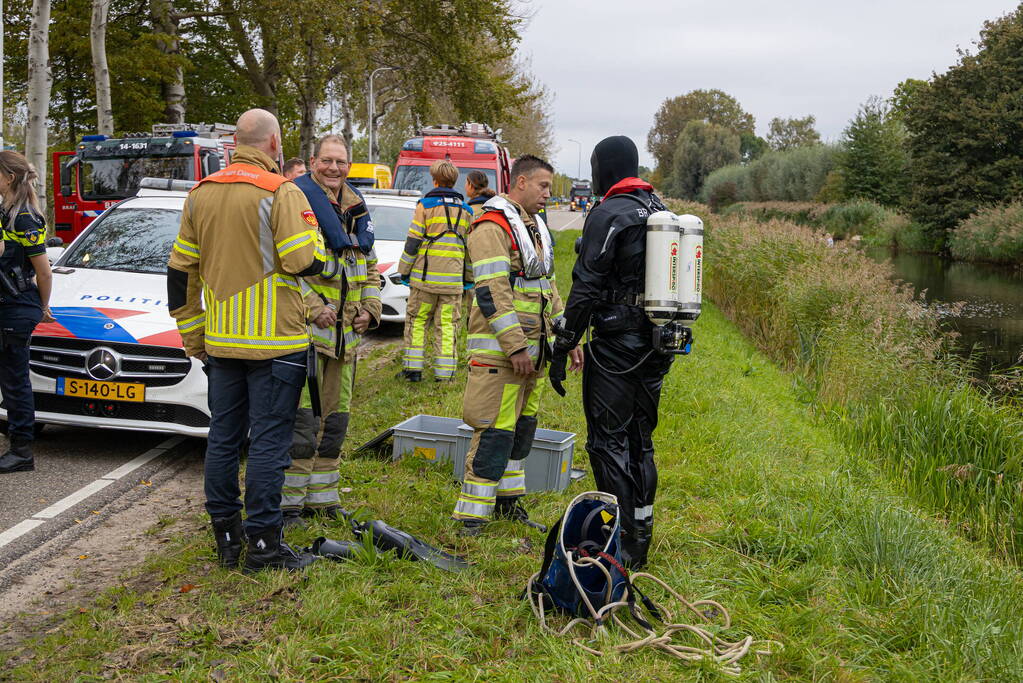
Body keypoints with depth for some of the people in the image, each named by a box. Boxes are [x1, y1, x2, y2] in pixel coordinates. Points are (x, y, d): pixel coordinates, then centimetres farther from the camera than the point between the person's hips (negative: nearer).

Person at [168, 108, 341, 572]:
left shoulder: (201, 194, 9)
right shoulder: (281, 193, -12)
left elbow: (180, 272, 11)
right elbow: (304, 262, -19)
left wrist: (193, 336, 18)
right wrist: (333, 265, 4)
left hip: (220, 342, 6)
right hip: (274, 342, -6)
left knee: (223, 437, 13)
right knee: (269, 442, 0)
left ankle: (225, 537, 21)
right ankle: (263, 543, 4)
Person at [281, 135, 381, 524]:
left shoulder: (357, 210, 17)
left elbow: (370, 268, 24)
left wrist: (370, 309, 9)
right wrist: (312, 306, -20)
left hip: (345, 333, 8)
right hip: (304, 329, -8)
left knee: (335, 419, 13)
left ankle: (322, 497, 25)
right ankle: (289, 500, 4)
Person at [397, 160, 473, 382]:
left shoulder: (426, 204, -1)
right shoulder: (466, 209, 11)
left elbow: (413, 241, -3)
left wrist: (405, 271, 5)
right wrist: (469, 279, 19)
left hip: (425, 275, -2)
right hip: (453, 278, 3)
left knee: (417, 321, 8)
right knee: (447, 324, 5)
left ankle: (414, 368, 5)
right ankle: (444, 372, 2)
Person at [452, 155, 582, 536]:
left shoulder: (536, 228, 19)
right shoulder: (492, 228, -12)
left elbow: (548, 288, 23)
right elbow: (491, 293, -20)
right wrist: (515, 347, -22)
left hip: (532, 349, 9)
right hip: (500, 350, -9)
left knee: (522, 428, 15)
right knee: (496, 432, -9)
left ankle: (507, 501, 28)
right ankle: (471, 517, -2)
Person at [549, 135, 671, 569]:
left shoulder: (608, 215, -12)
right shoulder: (661, 211, 14)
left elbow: (587, 287, -16)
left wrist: (562, 349, -12)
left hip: (616, 342, -8)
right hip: (657, 344, 8)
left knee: (608, 440, -1)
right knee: (640, 439, 15)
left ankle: (621, 544, 0)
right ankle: (640, 538, 22)